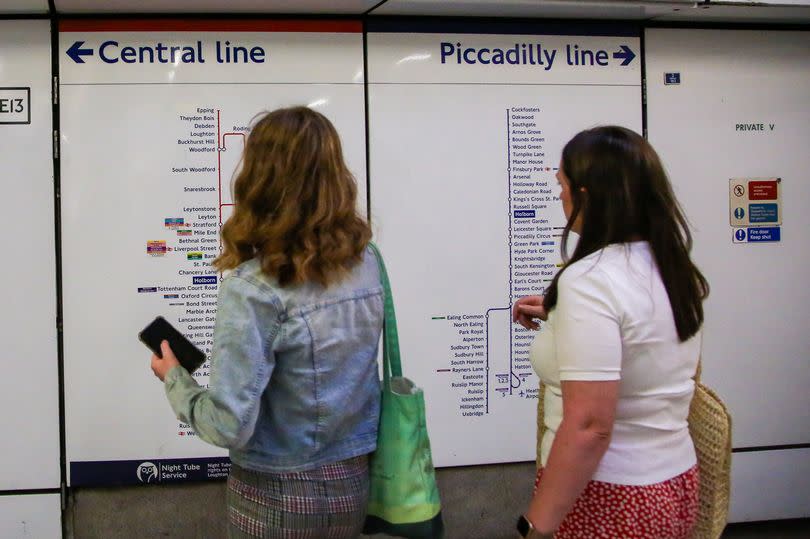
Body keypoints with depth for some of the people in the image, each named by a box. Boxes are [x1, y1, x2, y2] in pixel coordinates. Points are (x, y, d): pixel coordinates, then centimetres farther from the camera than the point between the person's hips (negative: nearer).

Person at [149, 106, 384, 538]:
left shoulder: (251, 291, -23)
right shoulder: (364, 264, -6)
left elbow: (230, 426, -22)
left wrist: (174, 378, -5)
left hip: (278, 494, -5)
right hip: (352, 483, 5)